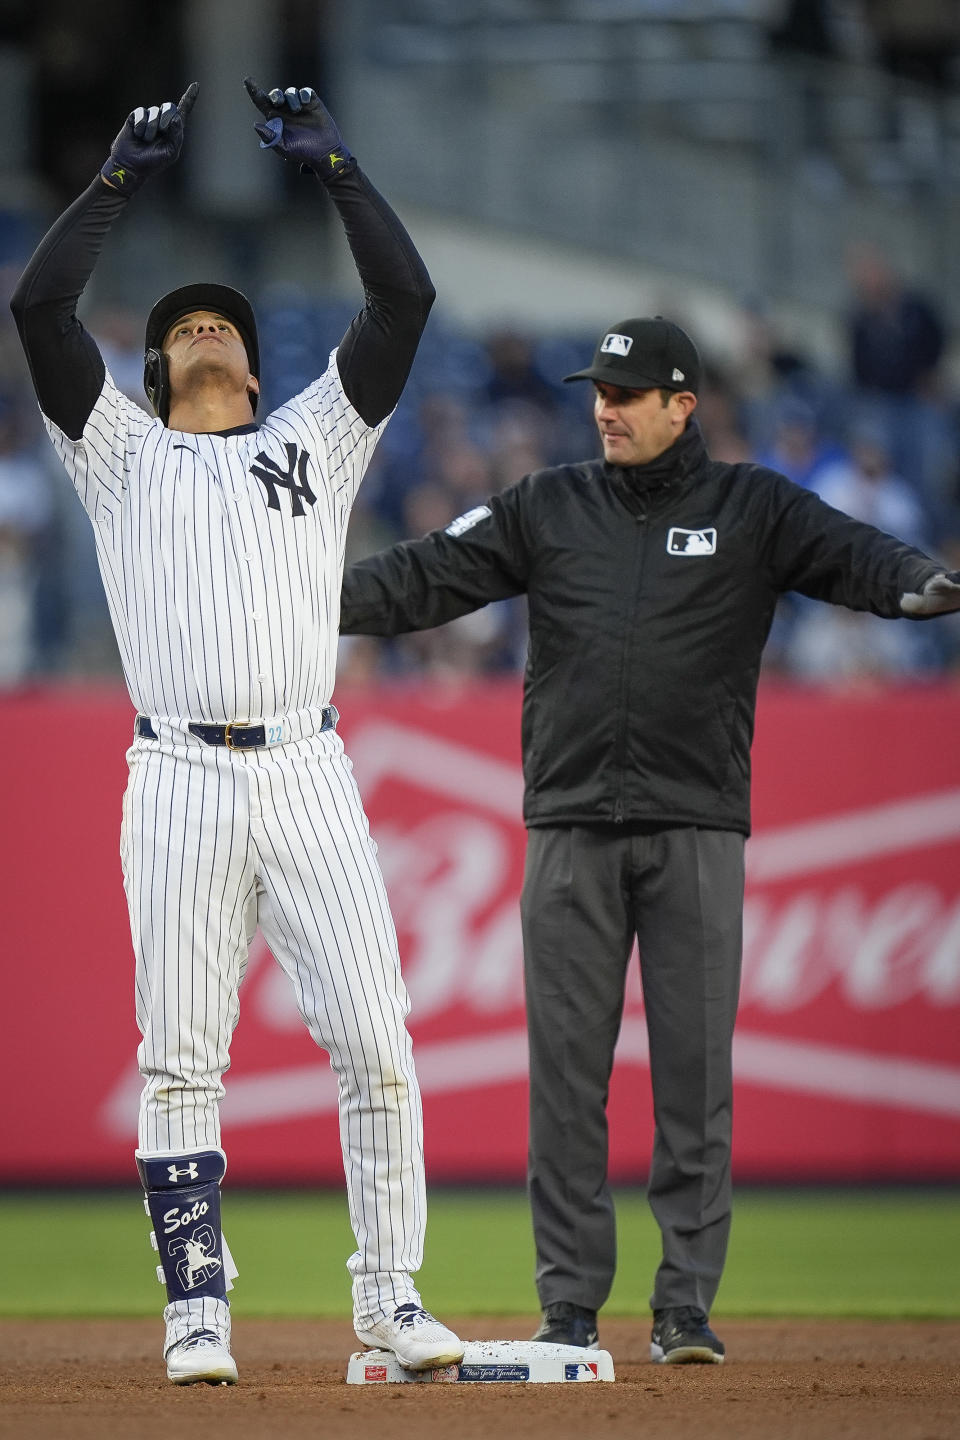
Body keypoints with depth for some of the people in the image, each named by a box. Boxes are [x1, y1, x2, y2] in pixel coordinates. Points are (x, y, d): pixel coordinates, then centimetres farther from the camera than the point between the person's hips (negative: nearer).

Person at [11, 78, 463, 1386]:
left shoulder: (317, 439, 19)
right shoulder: (121, 453, 15)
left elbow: (405, 299, 10)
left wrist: (331, 164, 10)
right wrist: (127, 175, 6)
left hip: (308, 774, 1)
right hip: (180, 778, -1)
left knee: (375, 1042, -5)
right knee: (181, 1057, -2)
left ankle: (390, 1294, 1)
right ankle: (197, 1307, 4)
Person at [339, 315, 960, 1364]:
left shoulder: (752, 509, 4)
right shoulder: (548, 509, 10)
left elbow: (850, 555, -11)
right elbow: (427, 577, 4)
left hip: (696, 828, -2)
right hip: (571, 829, 2)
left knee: (695, 1068, -2)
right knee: (566, 1069, 1)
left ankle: (687, 1306, 4)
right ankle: (568, 1306, 7)